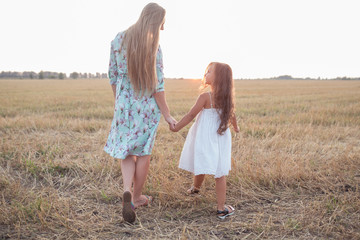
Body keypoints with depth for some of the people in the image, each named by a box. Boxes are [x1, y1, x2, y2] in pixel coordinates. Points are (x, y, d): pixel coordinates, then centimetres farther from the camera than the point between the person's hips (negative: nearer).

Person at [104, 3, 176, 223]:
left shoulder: (119, 40, 1)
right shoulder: (154, 47, -14)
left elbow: (113, 75, 6)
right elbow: (157, 86, -14)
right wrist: (167, 114, -6)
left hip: (124, 105, 4)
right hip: (148, 106, -3)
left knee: (127, 152, 15)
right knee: (143, 152, 13)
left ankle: (127, 191, -9)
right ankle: (137, 197, 27)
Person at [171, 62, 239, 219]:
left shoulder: (205, 97, -14)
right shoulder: (227, 98, 3)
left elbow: (191, 115, -11)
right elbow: (232, 116, 17)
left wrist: (176, 127, 1)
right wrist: (236, 128, 37)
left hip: (205, 140, -4)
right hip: (221, 140, 4)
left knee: (201, 167, 15)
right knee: (220, 173, 5)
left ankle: (195, 188, 41)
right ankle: (221, 208, 8)